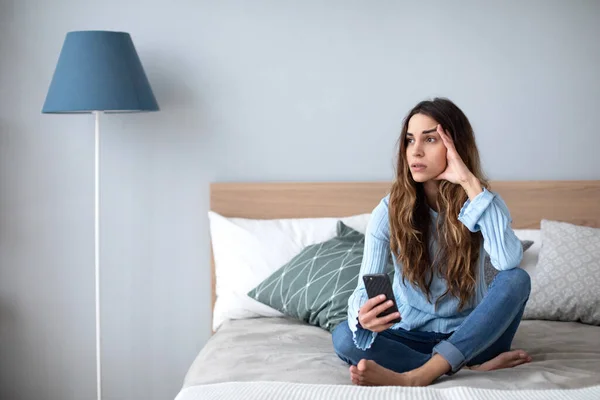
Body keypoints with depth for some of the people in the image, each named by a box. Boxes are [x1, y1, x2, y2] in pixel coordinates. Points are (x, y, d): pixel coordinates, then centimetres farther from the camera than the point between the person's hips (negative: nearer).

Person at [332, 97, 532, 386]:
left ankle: (417, 376, -40)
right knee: (344, 337, -28)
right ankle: (474, 368, -26)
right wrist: (362, 315, -42)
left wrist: (471, 183, -29)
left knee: (517, 279, -29)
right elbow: (366, 288, -17)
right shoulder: (389, 210, -9)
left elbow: (509, 261, -30)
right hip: (413, 336, 0)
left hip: (472, 335, 0)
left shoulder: (483, 200, -8)